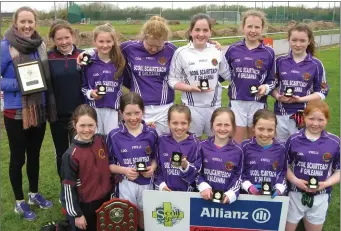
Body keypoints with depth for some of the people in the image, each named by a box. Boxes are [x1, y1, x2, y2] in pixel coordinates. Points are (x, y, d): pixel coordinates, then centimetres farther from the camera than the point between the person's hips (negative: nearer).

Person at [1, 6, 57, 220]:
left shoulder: (40, 45, 2)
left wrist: (48, 105, 1)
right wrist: (18, 84, -24)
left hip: (39, 110, 5)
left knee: (34, 154, 18)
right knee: (18, 157, 9)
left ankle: (34, 193, 37)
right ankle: (19, 202, 26)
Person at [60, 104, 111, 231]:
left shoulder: (102, 141, -6)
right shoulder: (71, 155, -19)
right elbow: (68, 186, -13)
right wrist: (77, 214, -9)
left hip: (104, 199, 5)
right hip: (84, 205, -5)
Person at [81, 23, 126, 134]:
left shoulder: (120, 62, 3)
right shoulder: (88, 63, -1)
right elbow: (82, 86, 6)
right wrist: (90, 94, -14)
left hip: (113, 109, 1)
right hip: (94, 109, 0)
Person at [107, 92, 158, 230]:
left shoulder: (151, 133, -5)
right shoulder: (114, 136, -9)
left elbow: (155, 157, 7)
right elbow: (108, 164, -4)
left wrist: (153, 167, -13)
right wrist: (124, 170, -20)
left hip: (147, 183, 2)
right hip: (126, 184, -2)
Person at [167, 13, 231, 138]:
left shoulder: (217, 51, 1)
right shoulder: (181, 52, -7)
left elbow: (227, 75, 12)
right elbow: (172, 80, -6)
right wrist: (191, 88, -17)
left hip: (214, 105, 3)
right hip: (192, 107, -2)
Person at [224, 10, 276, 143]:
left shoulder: (268, 53, 0)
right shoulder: (233, 49, 0)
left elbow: (271, 80, 5)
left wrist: (266, 88, -13)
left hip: (258, 103, 1)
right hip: (237, 102, 0)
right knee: (237, 142, 4)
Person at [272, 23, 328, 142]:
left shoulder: (316, 64, -3)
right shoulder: (280, 61, 1)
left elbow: (322, 92, -2)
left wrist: (301, 99, -15)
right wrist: (277, 96, -13)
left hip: (304, 116, -2)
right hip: (281, 114, 2)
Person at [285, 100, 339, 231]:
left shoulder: (335, 142, -8)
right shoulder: (294, 139, -9)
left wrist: (326, 183, -15)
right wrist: (295, 180, -16)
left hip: (320, 197, 1)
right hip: (296, 194, 0)